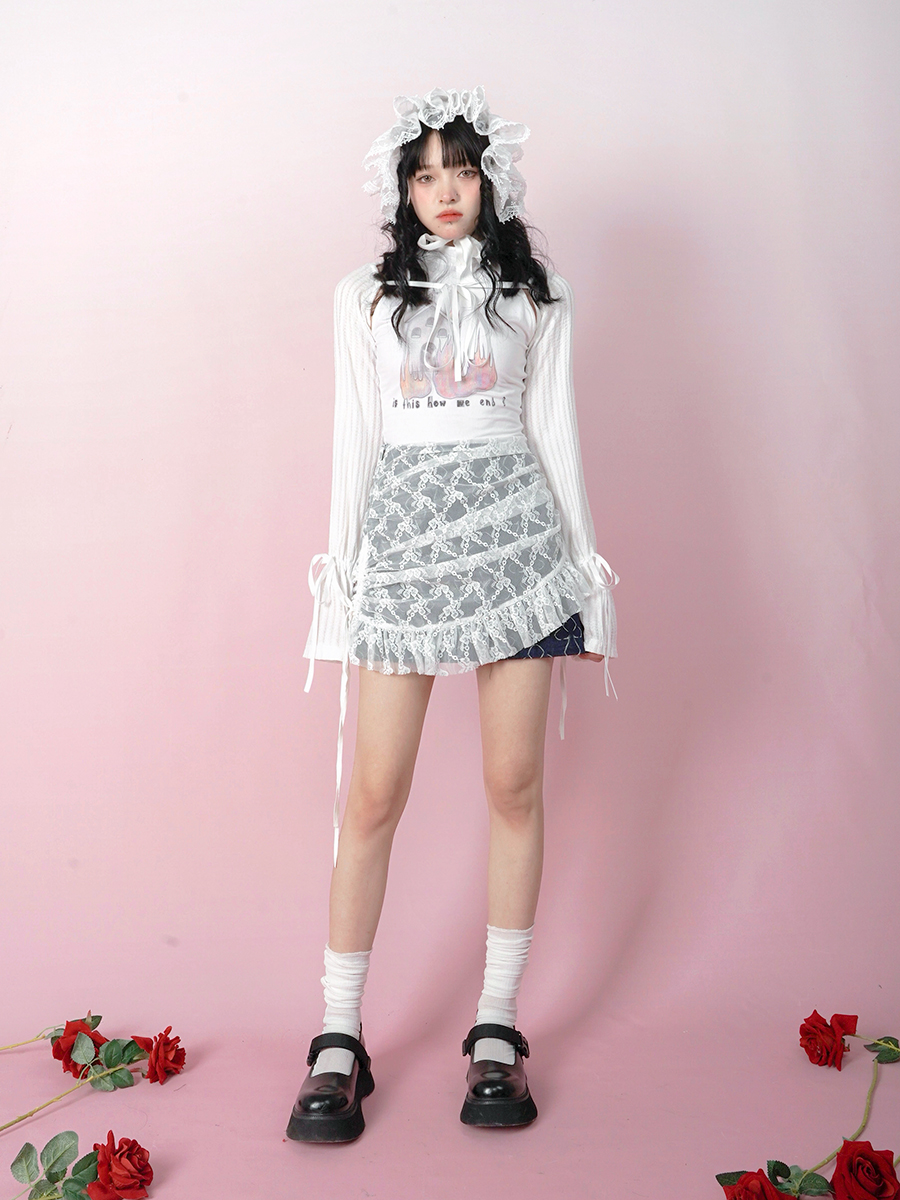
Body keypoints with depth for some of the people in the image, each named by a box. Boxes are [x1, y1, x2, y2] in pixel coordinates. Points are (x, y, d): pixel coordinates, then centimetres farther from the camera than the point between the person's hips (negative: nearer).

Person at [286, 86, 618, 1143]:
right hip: (404, 538, 0)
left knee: (515, 785, 1)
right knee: (373, 795, -3)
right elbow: (355, 437, 9)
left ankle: (497, 1029, 15)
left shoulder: (536, 294, 12)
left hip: (517, 533, 1)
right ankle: (339, 1040, 9)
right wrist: (340, 572, 4)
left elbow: (554, 429, 10)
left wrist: (584, 569, 6)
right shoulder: (367, 296, 12)